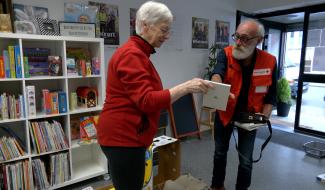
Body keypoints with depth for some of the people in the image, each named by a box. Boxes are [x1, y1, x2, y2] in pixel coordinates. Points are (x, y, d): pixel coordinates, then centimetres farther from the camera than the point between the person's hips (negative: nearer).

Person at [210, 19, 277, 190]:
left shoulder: (269, 61, -13)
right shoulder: (226, 54, -17)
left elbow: (270, 95, -4)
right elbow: (217, 72, -39)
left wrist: (264, 117, -18)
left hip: (249, 115, 0)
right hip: (225, 112, 0)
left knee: (246, 159, 7)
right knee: (220, 152, 16)